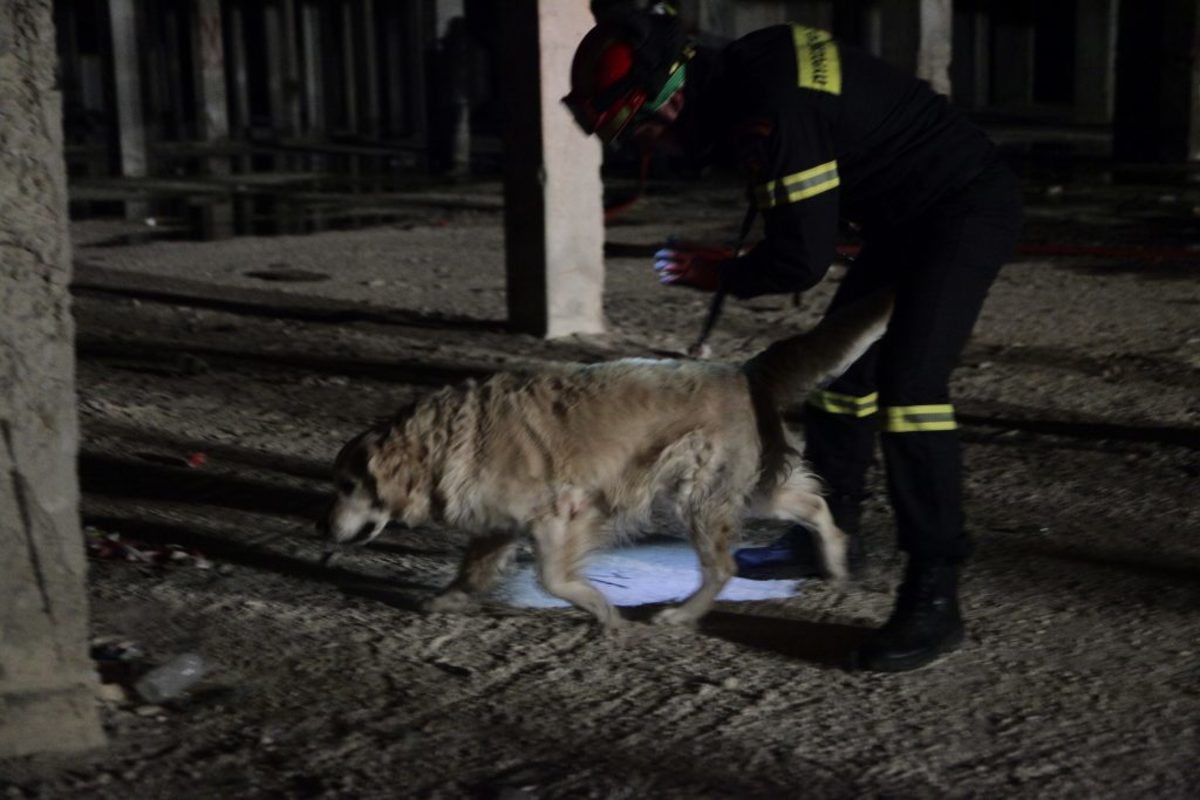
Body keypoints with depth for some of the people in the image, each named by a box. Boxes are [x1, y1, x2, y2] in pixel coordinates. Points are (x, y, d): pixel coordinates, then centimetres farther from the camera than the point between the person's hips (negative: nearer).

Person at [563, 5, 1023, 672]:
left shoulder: (772, 110, -30)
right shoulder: (740, 69, 0)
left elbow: (803, 258, -25)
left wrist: (723, 275, -7)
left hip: (969, 208, -10)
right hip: (910, 213, 10)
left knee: (909, 379, -21)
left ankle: (934, 599, -17)